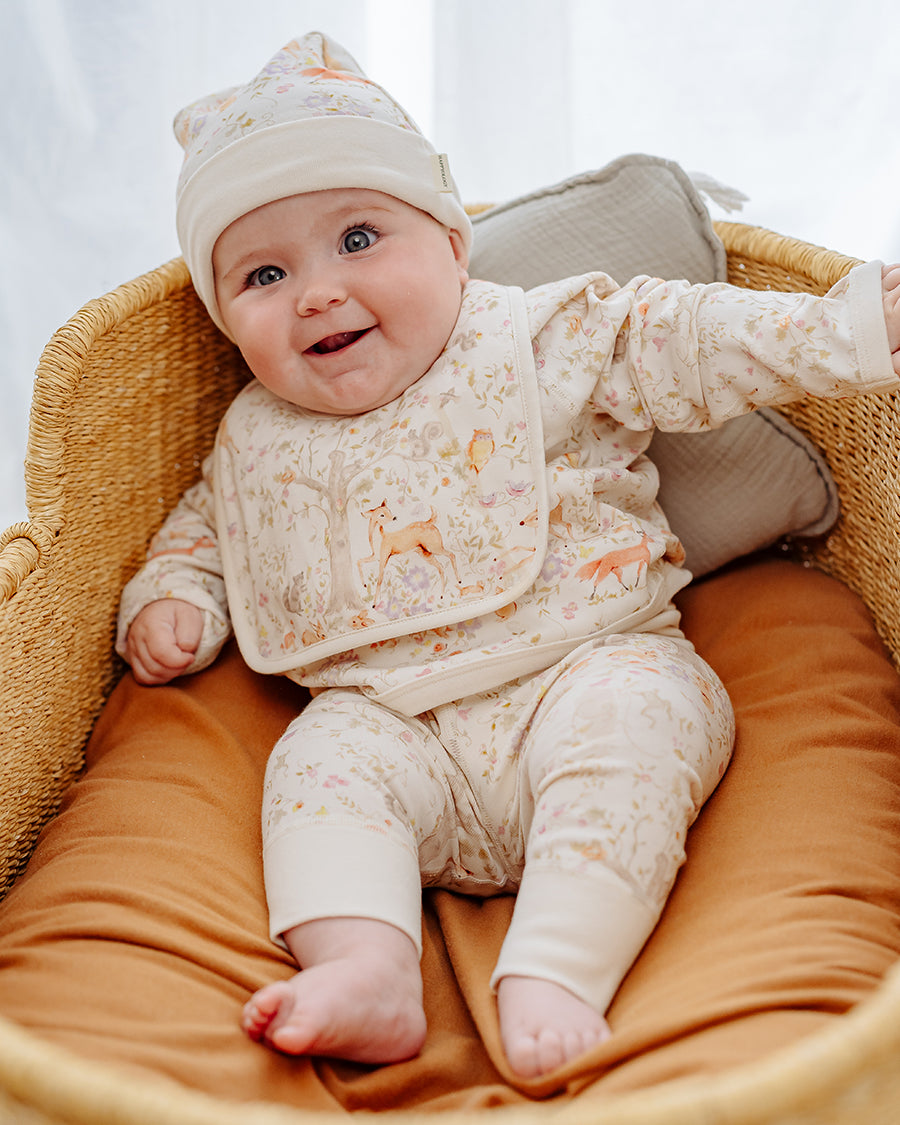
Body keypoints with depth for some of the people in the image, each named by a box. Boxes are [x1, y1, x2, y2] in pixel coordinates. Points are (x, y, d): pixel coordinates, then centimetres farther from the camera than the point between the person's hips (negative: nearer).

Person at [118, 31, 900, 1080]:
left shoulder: (538, 338, 2)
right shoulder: (257, 441, 13)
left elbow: (677, 339, -2)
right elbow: (207, 522, 30)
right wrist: (170, 597, 11)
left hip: (587, 667, -2)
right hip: (397, 726, 3)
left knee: (635, 716, -31)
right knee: (322, 759, -23)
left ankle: (554, 975, -37)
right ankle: (368, 974, -36)